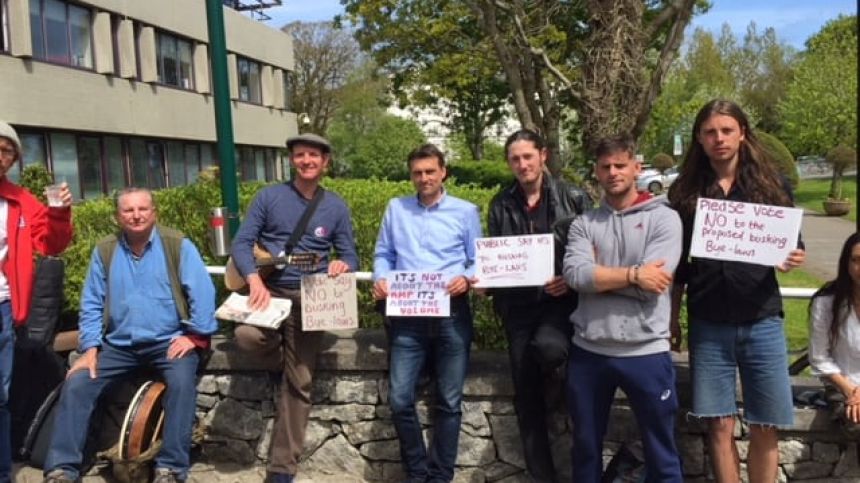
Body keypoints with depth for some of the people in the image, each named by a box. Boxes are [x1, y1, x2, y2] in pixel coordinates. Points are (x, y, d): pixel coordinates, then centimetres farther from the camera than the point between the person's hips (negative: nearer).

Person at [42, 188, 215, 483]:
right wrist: (90, 348, -3)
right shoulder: (104, 251, 9)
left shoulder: (177, 245, -1)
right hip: (119, 345, 4)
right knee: (75, 385, -12)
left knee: (182, 382, -30)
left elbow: (201, 293, -8)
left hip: (169, 341, -3)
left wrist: (195, 335, -16)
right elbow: (91, 304, 8)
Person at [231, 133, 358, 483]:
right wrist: (254, 280, -22)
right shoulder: (268, 197, 1)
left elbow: (350, 257, 8)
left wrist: (342, 266, -17)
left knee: (298, 385, 1)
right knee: (247, 336, -33)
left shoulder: (336, 208, 7)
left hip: (309, 300, 1)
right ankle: (282, 344, 6)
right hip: (269, 291, -1)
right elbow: (241, 243, -4)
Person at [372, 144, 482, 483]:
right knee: (400, 399, -3)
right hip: (407, 315, 1)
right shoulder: (396, 208, 13)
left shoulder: (466, 211, 7)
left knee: (449, 402, 5)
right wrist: (381, 279, -5)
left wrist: (467, 278, -15)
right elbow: (383, 255, 15)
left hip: (452, 314, -1)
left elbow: (478, 261, 5)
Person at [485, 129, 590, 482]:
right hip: (517, 305, 3)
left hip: (560, 299, -3)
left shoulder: (573, 197, -2)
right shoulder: (501, 204, 7)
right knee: (526, 397, 5)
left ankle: (557, 376, 5)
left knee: (547, 346, -35)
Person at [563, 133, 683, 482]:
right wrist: (633, 274, -15)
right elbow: (574, 274, -12)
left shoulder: (664, 218, -3)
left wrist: (597, 275, -8)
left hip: (645, 352, -3)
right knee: (585, 447, 18)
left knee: (661, 455, 11)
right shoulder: (584, 224, 6)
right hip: (588, 352, 3)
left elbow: (651, 284, -15)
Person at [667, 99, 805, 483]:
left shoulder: (772, 184, 3)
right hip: (709, 324, 0)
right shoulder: (684, 191, 2)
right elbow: (677, 261, 6)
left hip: (762, 321, 0)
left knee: (765, 428, 8)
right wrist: (672, 317, 5)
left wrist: (793, 259, -15)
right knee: (720, 426, 6)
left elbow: (792, 243, 9)